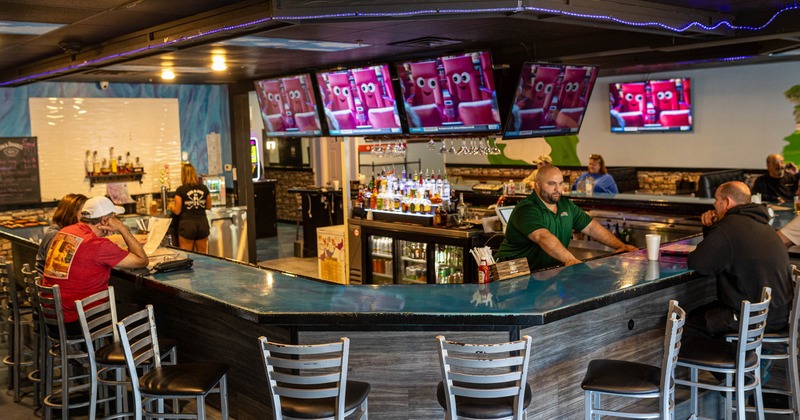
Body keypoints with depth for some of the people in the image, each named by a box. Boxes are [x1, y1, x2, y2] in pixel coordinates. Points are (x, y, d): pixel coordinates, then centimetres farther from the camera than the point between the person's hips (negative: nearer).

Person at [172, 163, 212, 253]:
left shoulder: (180, 190, -8)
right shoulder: (204, 188, 2)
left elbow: (177, 211, -5)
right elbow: (209, 207, 11)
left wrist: (172, 206, 15)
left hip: (187, 225, -3)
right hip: (202, 223, 3)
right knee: (202, 255, 11)